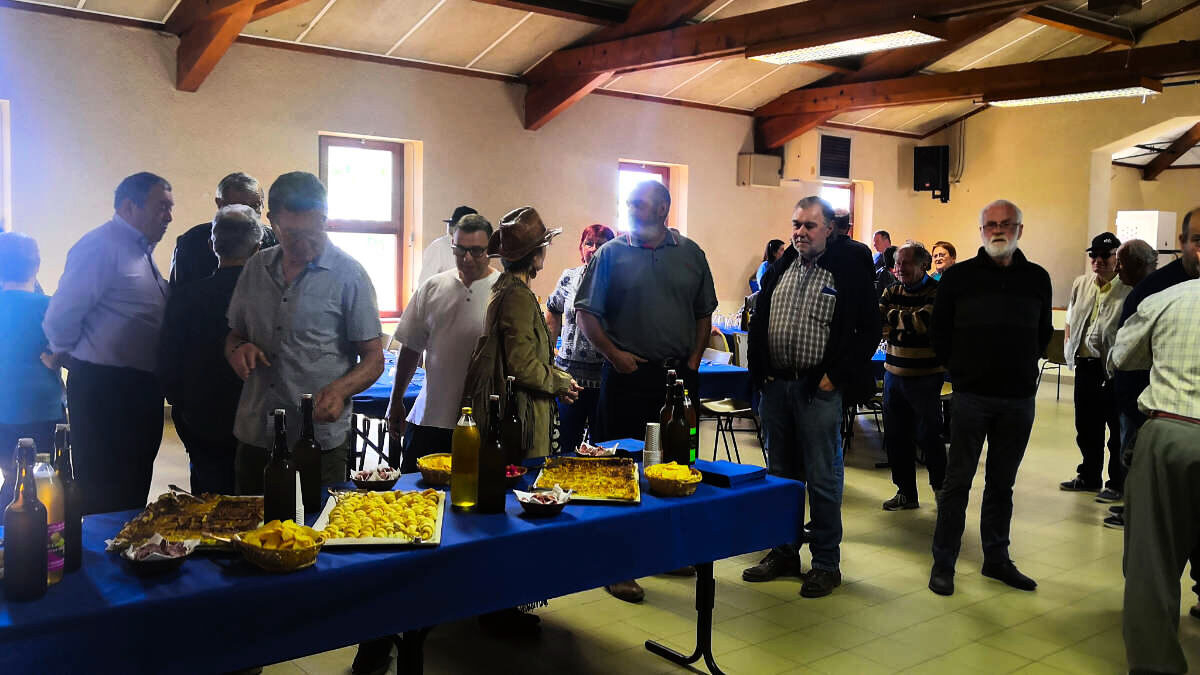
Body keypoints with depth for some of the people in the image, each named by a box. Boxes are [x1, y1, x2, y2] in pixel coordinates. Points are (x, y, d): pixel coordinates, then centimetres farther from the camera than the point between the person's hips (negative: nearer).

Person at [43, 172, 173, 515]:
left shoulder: (141, 249, 15)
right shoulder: (101, 246, -15)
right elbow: (60, 319, -19)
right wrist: (68, 355, -4)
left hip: (140, 389, 9)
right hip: (106, 391, -9)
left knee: (133, 492, 17)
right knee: (106, 499, -3)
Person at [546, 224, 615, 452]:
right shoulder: (569, 278, 7)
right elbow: (552, 311, 22)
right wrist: (553, 345, 17)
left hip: (605, 374, -2)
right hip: (570, 372, 2)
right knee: (566, 442, 8)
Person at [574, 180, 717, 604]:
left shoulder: (690, 254, 8)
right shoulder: (612, 254, 1)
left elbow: (704, 313, 12)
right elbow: (586, 312, 0)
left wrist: (693, 362, 2)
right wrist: (613, 353, -10)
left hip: (679, 376, 3)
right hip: (628, 374, -3)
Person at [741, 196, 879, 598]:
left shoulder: (850, 270, -5)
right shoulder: (779, 269, 12)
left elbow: (868, 330, -5)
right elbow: (759, 321, 17)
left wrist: (835, 376, -10)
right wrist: (760, 370, 6)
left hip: (819, 389, -6)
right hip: (776, 385, 6)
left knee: (823, 478, 1)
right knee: (780, 474, 14)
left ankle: (826, 563, 13)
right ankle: (784, 553, 26)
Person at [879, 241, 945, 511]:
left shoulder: (937, 292, -7)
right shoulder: (892, 291, 10)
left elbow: (923, 322, -22)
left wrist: (892, 315, -10)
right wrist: (906, 321, -17)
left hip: (925, 377, -6)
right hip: (894, 374, 6)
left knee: (928, 436, 2)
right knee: (895, 437, 9)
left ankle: (941, 488, 21)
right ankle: (906, 492, 22)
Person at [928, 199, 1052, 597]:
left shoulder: (1037, 279, 6)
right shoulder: (958, 277, -1)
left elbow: (1044, 333, 16)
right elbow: (940, 334, 4)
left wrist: (1023, 369, 9)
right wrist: (961, 371, 3)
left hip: (1019, 398, 3)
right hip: (972, 396, -3)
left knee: (1002, 482, 12)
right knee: (958, 480, 2)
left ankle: (996, 559, 24)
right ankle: (943, 563, 10)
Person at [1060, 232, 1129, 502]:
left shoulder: (1128, 289, -11)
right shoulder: (1081, 284, 10)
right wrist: (1069, 347, 13)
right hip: (1085, 366, 7)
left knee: (1118, 429, 5)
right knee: (1086, 427, 17)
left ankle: (1117, 484, 17)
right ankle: (1089, 477, 32)